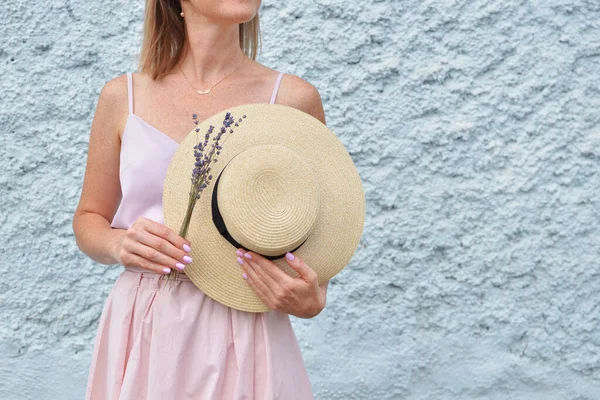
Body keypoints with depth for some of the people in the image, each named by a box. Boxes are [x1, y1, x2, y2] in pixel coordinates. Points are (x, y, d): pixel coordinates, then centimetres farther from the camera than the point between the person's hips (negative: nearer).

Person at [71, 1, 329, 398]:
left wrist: (312, 300, -15)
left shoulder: (294, 99, -3)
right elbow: (88, 220, 11)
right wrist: (118, 243, -11)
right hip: (141, 333, 1)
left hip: (245, 333, -1)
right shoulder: (123, 97, 1)